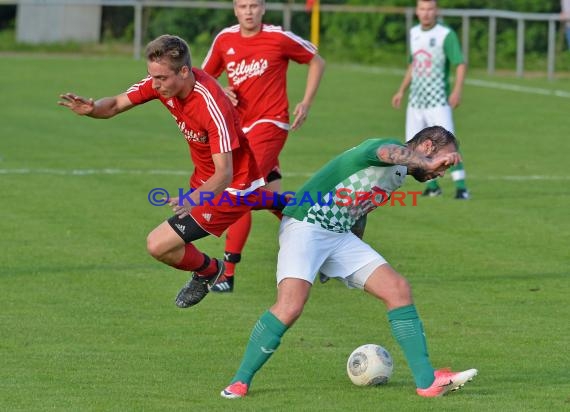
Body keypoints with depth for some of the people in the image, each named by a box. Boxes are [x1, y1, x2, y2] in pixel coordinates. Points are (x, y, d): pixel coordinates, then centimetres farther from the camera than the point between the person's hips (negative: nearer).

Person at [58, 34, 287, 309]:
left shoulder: (213, 107, -36)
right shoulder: (161, 82, -14)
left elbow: (225, 174, -37)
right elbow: (115, 105, -8)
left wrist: (195, 198, -56)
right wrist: (90, 109, -31)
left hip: (232, 185, -8)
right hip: (204, 179, 8)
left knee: (158, 245, -12)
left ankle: (207, 271, 17)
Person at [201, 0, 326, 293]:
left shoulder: (279, 38, -8)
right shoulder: (224, 40, 4)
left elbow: (316, 61, 6)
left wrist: (306, 103, -1)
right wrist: (221, 93, -6)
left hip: (269, 123, -6)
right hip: (240, 125, 6)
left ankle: (228, 273, -15)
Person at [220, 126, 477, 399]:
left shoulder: (398, 175, 17)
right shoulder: (389, 144, -11)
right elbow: (391, 153, -38)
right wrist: (426, 162, -56)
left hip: (340, 236, 9)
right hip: (305, 225, -9)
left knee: (398, 289, -4)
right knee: (290, 307, -24)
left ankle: (427, 381, -3)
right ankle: (240, 382, -7)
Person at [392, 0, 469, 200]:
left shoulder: (446, 34, -9)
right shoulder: (414, 33, 12)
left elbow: (461, 64, -14)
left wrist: (457, 91, -26)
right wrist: (401, 90, 23)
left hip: (438, 100, -7)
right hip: (416, 99, 7)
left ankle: (461, 187, -14)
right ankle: (432, 186, 19)